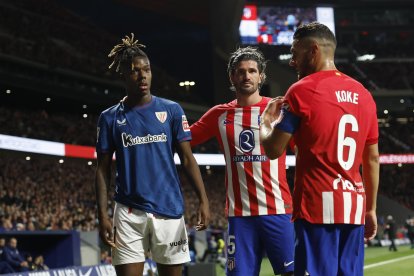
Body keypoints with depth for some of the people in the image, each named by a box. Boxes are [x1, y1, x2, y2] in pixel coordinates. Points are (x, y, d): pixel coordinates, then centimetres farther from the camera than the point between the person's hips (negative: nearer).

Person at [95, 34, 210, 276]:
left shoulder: (171, 110, 4)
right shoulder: (110, 118, 4)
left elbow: (187, 159, 3)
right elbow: (103, 170, 5)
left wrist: (203, 200, -8)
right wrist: (103, 215, -4)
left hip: (169, 210, 0)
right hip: (129, 213, 0)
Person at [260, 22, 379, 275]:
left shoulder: (302, 91, -6)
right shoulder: (363, 94, 12)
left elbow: (273, 150, -3)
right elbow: (372, 158, 15)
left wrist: (266, 123, 17)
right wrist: (371, 209, 20)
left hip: (317, 206, -6)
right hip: (354, 206, 6)